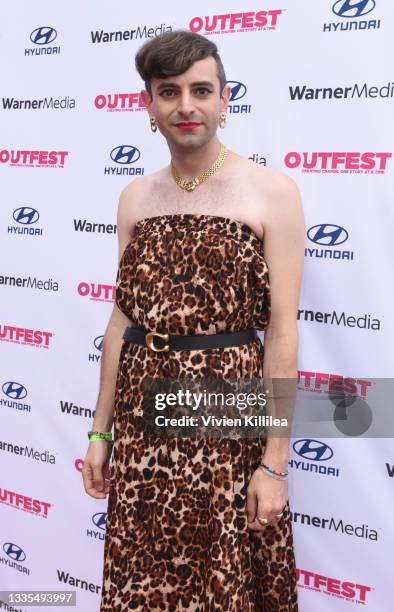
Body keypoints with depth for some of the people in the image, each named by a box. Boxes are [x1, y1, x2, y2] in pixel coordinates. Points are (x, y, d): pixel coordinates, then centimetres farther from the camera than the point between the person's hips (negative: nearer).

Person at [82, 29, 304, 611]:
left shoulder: (272, 191, -7)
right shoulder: (135, 196, 7)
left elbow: (282, 330, -9)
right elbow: (122, 317, 9)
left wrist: (275, 461, -11)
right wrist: (100, 431, 9)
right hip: (143, 408, 4)